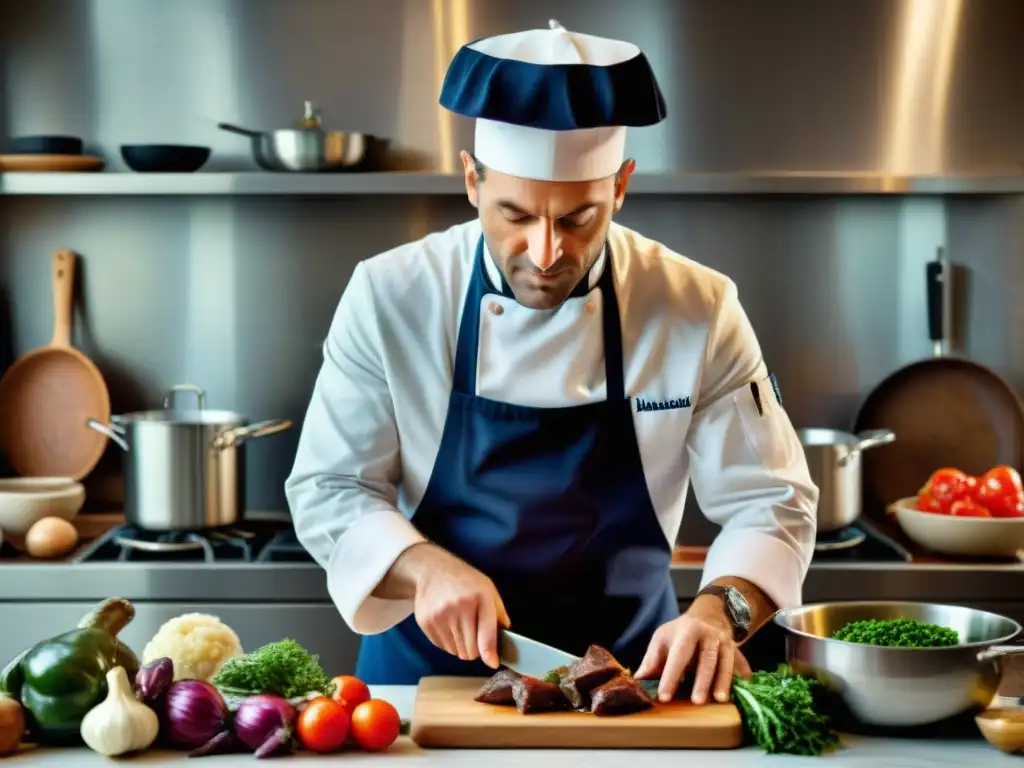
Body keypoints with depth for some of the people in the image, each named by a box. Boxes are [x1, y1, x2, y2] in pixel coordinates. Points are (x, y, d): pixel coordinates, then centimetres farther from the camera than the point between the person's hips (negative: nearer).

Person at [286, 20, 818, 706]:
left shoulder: (700, 312, -7)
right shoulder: (389, 297, -8)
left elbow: (769, 502, -3)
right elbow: (328, 491, -2)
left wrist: (719, 610, -22)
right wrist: (427, 567, -20)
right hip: (432, 668, -1)